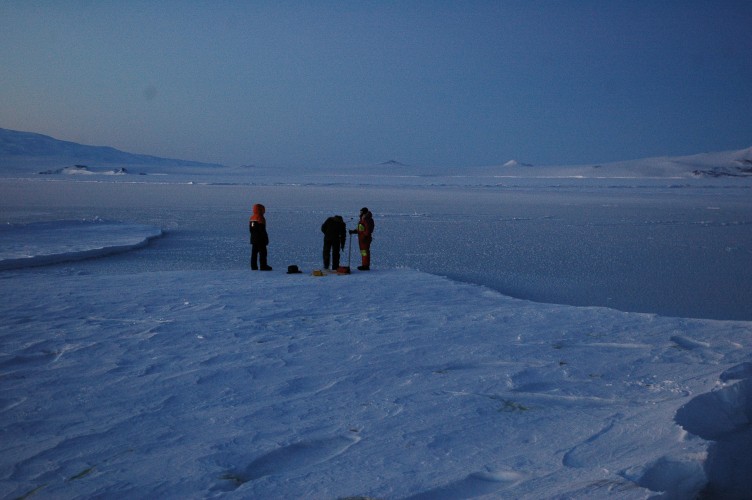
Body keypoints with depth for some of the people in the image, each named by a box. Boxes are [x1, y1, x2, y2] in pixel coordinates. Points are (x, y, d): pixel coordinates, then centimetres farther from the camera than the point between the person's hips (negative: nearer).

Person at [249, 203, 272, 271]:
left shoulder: (251, 218, 10)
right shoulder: (261, 218, -15)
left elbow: (250, 229, 14)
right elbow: (262, 230, -16)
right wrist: (266, 239, -10)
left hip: (253, 239, 8)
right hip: (260, 239, -8)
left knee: (254, 252, 9)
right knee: (262, 252, -4)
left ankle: (253, 266, 10)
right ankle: (263, 266, -5)